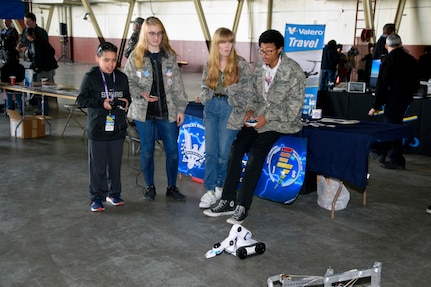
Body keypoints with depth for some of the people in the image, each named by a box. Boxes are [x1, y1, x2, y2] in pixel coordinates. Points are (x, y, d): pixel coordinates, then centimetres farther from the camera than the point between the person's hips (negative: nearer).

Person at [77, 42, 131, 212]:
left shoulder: (122, 77, 6)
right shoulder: (90, 77, -6)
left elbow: (128, 97, 17)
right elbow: (81, 100, -8)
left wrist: (126, 102, -6)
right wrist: (101, 103, -20)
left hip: (117, 128, 4)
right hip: (97, 129, -3)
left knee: (115, 164, 13)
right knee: (97, 165, 4)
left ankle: (114, 193, 28)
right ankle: (97, 197, 16)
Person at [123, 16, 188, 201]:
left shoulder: (170, 56, 3)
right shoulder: (135, 57, -3)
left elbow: (177, 85, 4)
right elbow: (127, 82, 0)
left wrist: (180, 109, 1)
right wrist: (141, 93, -17)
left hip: (168, 111, 2)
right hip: (144, 112, -1)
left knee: (172, 151, 6)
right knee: (147, 151, 8)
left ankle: (172, 187, 23)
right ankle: (149, 186, 25)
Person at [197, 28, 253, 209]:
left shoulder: (241, 64, -4)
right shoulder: (209, 65, 9)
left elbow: (247, 90, -3)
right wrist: (204, 97, -1)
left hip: (230, 110, -4)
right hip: (211, 108, 4)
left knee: (223, 153, -1)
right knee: (210, 152, 2)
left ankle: (219, 186, 19)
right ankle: (210, 190, 9)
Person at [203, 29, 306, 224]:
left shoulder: (294, 71, -12)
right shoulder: (259, 68, 7)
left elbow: (294, 106, -13)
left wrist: (267, 117, -20)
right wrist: (250, 110, -5)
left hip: (282, 121, -5)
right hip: (259, 117, 6)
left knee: (256, 151, -26)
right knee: (236, 148, -16)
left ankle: (242, 206, -18)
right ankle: (228, 201, -8)